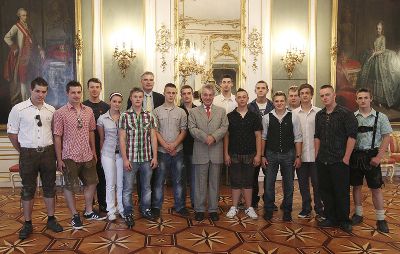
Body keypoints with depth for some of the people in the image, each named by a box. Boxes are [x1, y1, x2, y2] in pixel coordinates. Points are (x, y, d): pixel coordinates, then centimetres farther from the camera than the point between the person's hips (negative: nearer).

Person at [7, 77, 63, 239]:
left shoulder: (51, 110, 3)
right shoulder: (18, 109, -4)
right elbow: (12, 133, 1)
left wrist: (53, 151, 5)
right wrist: (23, 152, 2)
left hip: (48, 152, 2)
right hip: (28, 154, -2)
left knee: (49, 187, 10)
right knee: (28, 189, 8)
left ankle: (51, 219, 25)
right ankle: (27, 224, 22)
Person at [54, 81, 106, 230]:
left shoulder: (89, 111, 3)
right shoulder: (60, 113, -9)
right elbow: (57, 137, -9)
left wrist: (94, 151, 11)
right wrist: (59, 159, -10)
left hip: (87, 155, 5)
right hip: (69, 156, -5)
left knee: (91, 183, 14)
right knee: (70, 187, 8)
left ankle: (89, 212, 32)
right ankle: (75, 216, 25)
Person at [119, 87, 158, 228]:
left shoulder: (149, 116, 4)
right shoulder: (124, 116, -3)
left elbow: (153, 137, 5)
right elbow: (122, 139, -5)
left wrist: (155, 157, 1)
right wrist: (125, 159, -10)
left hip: (147, 158, 3)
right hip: (130, 158, -2)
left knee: (146, 186, 15)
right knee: (128, 188, 6)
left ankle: (145, 209, 33)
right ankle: (128, 213, 22)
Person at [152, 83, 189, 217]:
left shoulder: (181, 112, 6)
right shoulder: (156, 111, 2)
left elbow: (183, 131, 3)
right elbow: (155, 131, -2)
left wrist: (174, 144, -11)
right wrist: (165, 145, -12)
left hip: (177, 151, 2)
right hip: (161, 151, -1)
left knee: (179, 180, 8)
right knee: (159, 180, 5)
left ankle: (180, 206, 21)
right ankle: (156, 206, 18)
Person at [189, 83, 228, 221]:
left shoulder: (221, 111, 12)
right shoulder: (193, 112, 7)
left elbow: (224, 127, 0)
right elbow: (192, 128, -4)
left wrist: (214, 137, -16)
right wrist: (205, 137, -17)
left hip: (216, 152, 2)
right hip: (200, 153, -1)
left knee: (214, 182, 9)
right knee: (200, 183, 6)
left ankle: (213, 209, 21)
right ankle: (199, 209, 18)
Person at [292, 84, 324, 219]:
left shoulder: (319, 112, -1)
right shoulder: (293, 113, 3)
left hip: (315, 155, -2)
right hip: (300, 155, 2)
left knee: (317, 183, 6)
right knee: (303, 184, 12)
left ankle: (319, 210, 20)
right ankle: (306, 209, 25)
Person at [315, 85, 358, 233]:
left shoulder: (345, 114, -7)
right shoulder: (319, 115, 9)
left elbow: (352, 136, -10)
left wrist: (346, 157, -13)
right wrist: (316, 155, 11)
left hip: (339, 161, -5)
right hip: (322, 161, 5)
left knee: (342, 192, 4)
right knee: (325, 191, 11)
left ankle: (344, 221, 20)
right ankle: (330, 218, 25)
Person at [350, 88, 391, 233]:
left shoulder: (380, 117, 0)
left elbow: (386, 138, -2)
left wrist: (379, 157, -10)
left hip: (372, 156, -1)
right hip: (355, 155, 2)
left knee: (376, 188, 5)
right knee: (356, 186, 10)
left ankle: (380, 219, 17)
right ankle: (358, 214, 25)